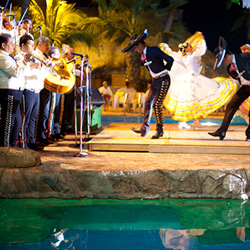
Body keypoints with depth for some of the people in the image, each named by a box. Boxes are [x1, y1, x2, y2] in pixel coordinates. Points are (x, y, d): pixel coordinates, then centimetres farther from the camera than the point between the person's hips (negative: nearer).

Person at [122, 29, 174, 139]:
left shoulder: (154, 50, -15)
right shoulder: (142, 56, 10)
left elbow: (170, 59, -18)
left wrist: (165, 70, -2)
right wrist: (154, 75, 15)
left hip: (163, 80, -8)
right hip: (155, 81, 8)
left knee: (156, 104, -11)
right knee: (148, 102, 3)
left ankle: (160, 130, 0)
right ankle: (144, 128, 5)